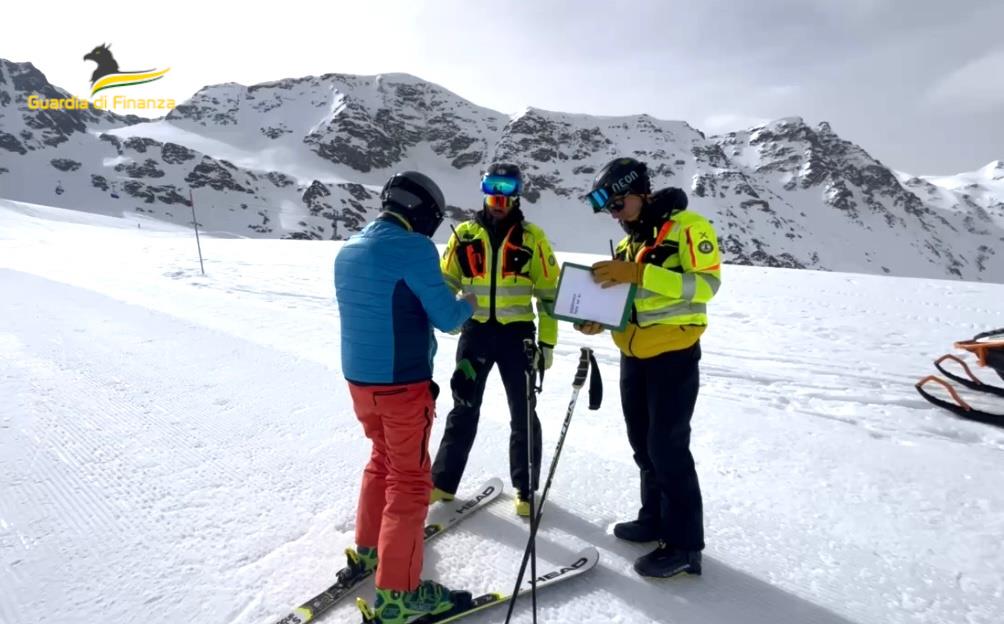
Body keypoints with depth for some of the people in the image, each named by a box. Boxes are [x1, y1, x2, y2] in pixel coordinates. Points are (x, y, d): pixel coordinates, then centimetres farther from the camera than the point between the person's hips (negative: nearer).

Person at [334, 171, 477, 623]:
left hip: (358, 378, 8)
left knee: (383, 459, 26)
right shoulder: (413, 248, -16)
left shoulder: (348, 250, 9)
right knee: (410, 479, 4)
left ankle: (368, 549, 39)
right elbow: (446, 319, -13)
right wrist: (467, 304, 7)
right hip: (402, 383, -8)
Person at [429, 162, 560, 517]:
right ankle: (442, 482, 25)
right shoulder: (464, 234, 4)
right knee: (464, 410, 12)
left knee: (522, 414, 9)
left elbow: (548, 292, 0)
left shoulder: (531, 238, -1)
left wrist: (547, 341, -3)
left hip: (517, 333, -1)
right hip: (475, 331, 2)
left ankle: (525, 489, 25)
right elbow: (445, 283, 7)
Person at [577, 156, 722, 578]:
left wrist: (639, 272, -29)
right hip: (634, 356, 8)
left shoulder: (688, 227, -10)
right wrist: (598, 321, 0)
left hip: (674, 355, -8)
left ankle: (684, 544, 11)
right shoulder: (632, 239, 14)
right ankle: (655, 519, 32)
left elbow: (707, 283, -22)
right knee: (644, 445, 15)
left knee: (668, 447, -3)